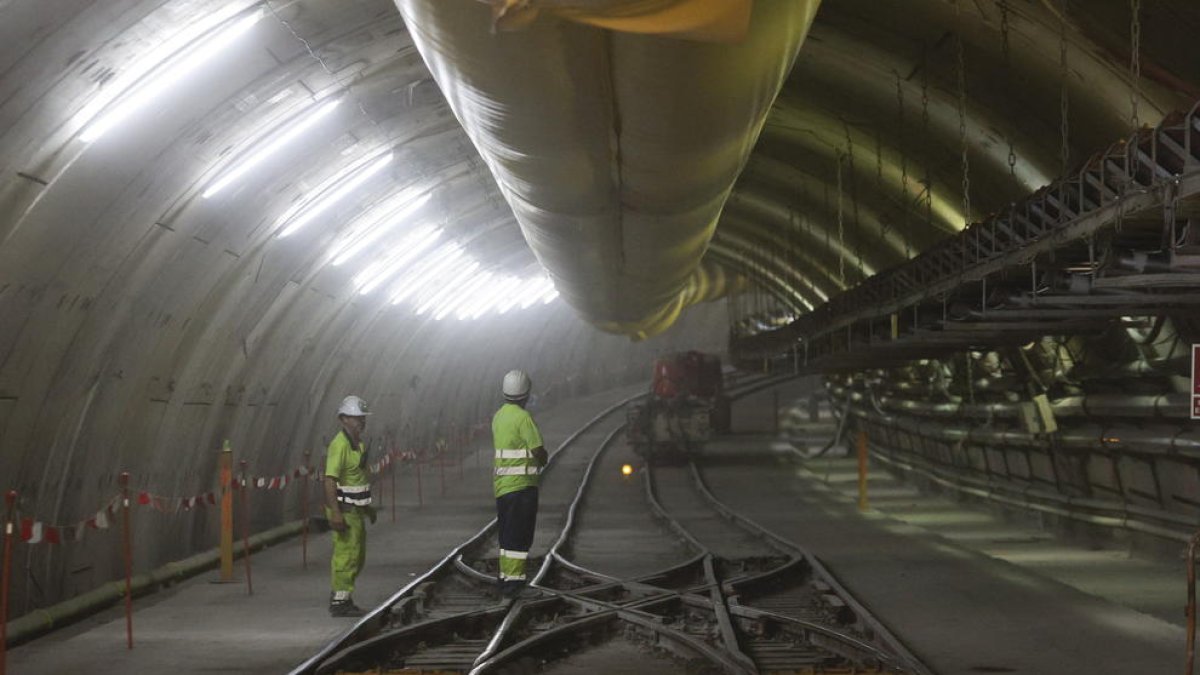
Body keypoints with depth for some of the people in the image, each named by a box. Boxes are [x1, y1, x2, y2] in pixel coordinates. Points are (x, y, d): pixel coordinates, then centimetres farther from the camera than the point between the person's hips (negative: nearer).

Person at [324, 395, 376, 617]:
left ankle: (342, 598, 24)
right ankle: (339, 602, -1)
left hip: (356, 509, 10)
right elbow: (330, 480, -23)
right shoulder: (340, 444, -17)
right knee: (347, 555, -7)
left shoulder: (357, 444, 13)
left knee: (357, 555, 15)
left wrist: (367, 506, 27)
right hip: (344, 509, -10)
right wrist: (335, 514, -28)